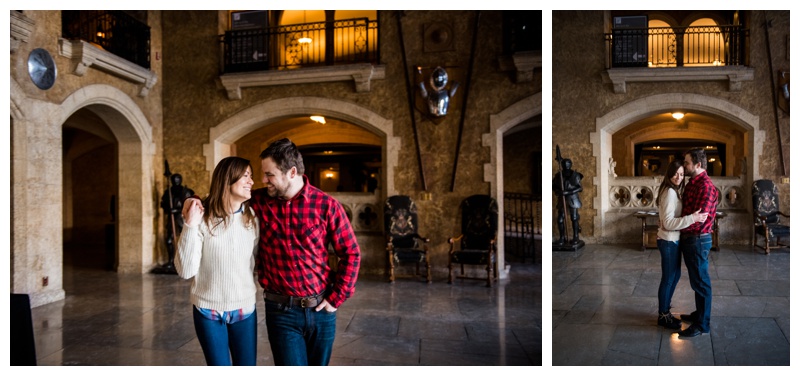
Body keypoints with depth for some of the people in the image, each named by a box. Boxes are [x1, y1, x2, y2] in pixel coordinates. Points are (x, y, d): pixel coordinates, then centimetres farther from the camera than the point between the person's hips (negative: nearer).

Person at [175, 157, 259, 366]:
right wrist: (190, 225, -22)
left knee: (247, 366, 10)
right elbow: (185, 270, -18)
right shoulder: (204, 219, -12)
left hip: (245, 309, 3)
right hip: (209, 311, -2)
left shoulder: (253, 218, -2)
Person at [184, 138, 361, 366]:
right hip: (281, 311, 0)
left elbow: (350, 254, -2)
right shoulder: (257, 202, -4)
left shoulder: (326, 205, -8)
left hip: (321, 310, 1)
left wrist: (336, 298, -5)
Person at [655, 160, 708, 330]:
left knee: (675, 275, 18)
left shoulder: (674, 191, 11)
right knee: (668, 278, 1)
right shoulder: (670, 192, -20)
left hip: (673, 240, 10)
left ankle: (665, 310, 29)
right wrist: (692, 218, -32)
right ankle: (663, 316, 13)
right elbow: (668, 223, -26)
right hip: (669, 241, -10)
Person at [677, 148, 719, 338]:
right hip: (688, 239, 10)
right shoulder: (692, 183, 11)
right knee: (696, 281, 21)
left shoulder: (706, 187, -20)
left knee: (700, 282, 0)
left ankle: (702, 324, 10)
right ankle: (699, 314, 35)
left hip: (698, 240, -10)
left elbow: (698, 220, -24)